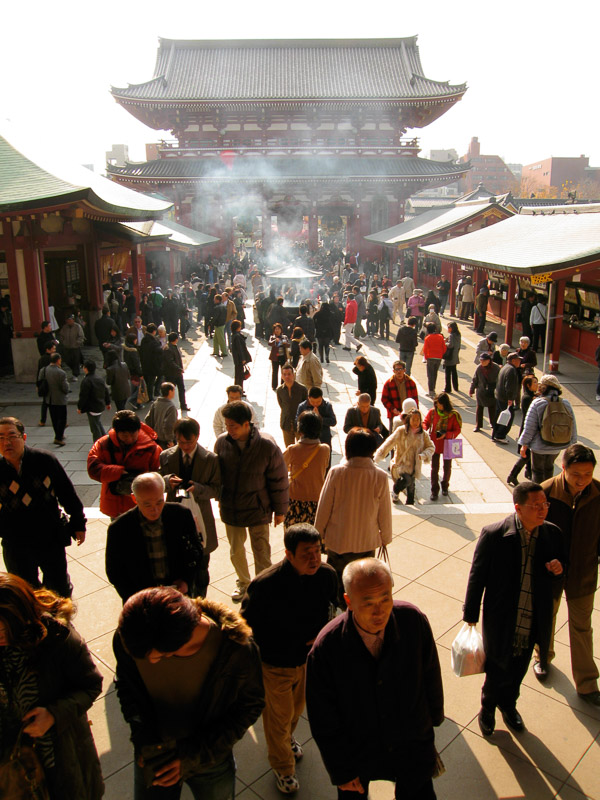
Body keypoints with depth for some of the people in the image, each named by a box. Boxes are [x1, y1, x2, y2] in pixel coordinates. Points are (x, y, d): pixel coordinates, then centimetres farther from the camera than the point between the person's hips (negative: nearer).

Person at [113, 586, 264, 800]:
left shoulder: (237, 648, -33)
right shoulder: (127, 639, -26)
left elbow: (250, 706, -16)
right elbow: (126, 688, -6)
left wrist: (193, 757, -19)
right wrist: (146, 743, -20)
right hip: (151, 759, 1)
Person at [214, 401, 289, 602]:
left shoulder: (266, 446, -19)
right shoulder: (222, 442, -10)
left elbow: (279, 480, -9)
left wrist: (280, 510, -2)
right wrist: (220, 499, 15)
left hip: (258, 510, -3)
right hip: (230, 508, 3)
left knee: (261, 554, 9)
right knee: (236, 551, 19)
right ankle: (243, 582, 45)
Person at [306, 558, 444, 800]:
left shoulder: (414, 620, -25)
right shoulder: (326, 648, -30)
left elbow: (430, 673, -4)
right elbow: (323, 720, -15)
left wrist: (435, 716, 10)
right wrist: (341, 771, -6)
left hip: (412, 744, 2)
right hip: (355, 750, -1)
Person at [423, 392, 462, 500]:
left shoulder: (454, 414, -12)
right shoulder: (432, 412, -8)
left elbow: (457, 430, -8)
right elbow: (425, 422, 2)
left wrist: (446, 434, -23)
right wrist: (424, 428, -20)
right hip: (435, 444, 0)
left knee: (447, 467, 16)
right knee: (434, 468, 2)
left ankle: (445, 486, 39)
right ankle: (434, 490, 15)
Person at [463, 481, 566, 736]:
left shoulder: (552, 533, -9)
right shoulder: (493, 534, -21)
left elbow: (561, 561, 9)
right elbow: (477, 576, -12)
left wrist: (558, 569, -16)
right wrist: (470, 614, -6)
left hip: (533, 625, 4)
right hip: (501, 623, -4)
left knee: (518, 670, 26)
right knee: (497, 671, 17)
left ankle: (508, 703, 56)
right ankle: (488, 707, 48)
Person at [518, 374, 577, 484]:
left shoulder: (537, 403, -18)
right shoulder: (566, 404, -7)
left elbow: (529, 428, -15)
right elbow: (573, 428, 1)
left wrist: (524, 445, -3)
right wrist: (571, 444, 15)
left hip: (539, 447, -5)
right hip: (558, 446, 5)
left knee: (538, 471, 15)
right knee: (549, 467, 28)